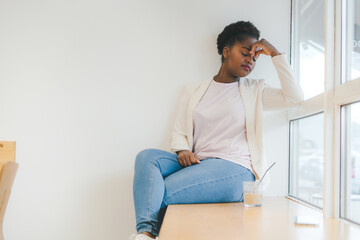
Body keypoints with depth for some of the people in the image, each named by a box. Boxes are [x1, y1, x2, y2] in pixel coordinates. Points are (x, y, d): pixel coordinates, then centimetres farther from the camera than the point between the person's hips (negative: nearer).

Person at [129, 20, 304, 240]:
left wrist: (275, 54, 3)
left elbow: (295, 97, 0)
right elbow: (179, 133, 16)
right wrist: (182, 151, -9)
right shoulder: (193, 91, 19)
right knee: (147, 156, -27)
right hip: (197, 164, 4)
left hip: (234, 169, -3)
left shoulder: (255, 90, 15)